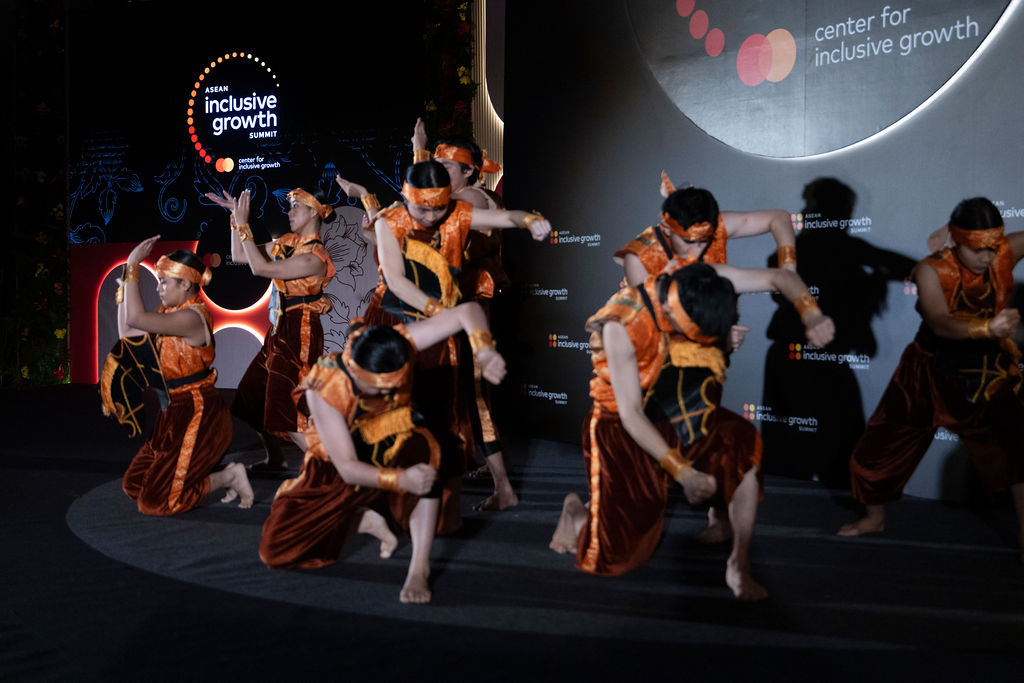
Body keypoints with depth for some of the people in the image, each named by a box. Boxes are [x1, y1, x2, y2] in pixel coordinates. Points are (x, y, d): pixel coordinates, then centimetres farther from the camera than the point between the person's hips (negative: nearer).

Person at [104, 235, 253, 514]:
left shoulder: (192, 317, -21)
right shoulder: (169, 313, 9)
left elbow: (136, 318, -30)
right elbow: (126, 333, 10)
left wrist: (133, 265, -24)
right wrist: (125, 280, 7)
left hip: (198, 415, -10)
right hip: (176, 413, 10)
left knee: (153, 501, -6)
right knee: (133, 485, 16)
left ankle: (229, 476, 4)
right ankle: (221, 474, 14)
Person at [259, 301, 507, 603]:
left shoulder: (398, 346, -26)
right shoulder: (325, 389, -32)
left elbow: (467, 311, -25)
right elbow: (348, 468, -31)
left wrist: (484, 351, -45)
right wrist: (401, 480, -48)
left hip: (392, 453, 1)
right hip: (336, 470, -1)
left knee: (421, 448, -38)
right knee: (275, 550, -13)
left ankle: (420, 567, -30)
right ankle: (363, 520, 7)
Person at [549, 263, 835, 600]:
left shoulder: (702, 283, -16)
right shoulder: (622, 327, -29)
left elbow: (779, 277, -11)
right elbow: (631, 414, -26)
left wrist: (812, 316, -31)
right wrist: (682, 471, -31)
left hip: (681, 417, 4)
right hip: (626, 430, -4)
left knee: (744, 443, -29)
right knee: (616, 554, -5)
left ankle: (739, 566, -16)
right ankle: (578, 511, 30)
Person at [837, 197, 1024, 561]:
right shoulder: (932, 270, -22)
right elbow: (940, 323, -40)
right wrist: (986, 328, -57)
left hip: (989, 374, 1)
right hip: (932, 372, 0)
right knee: (882, 445, 11)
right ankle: (874, 517, 37)